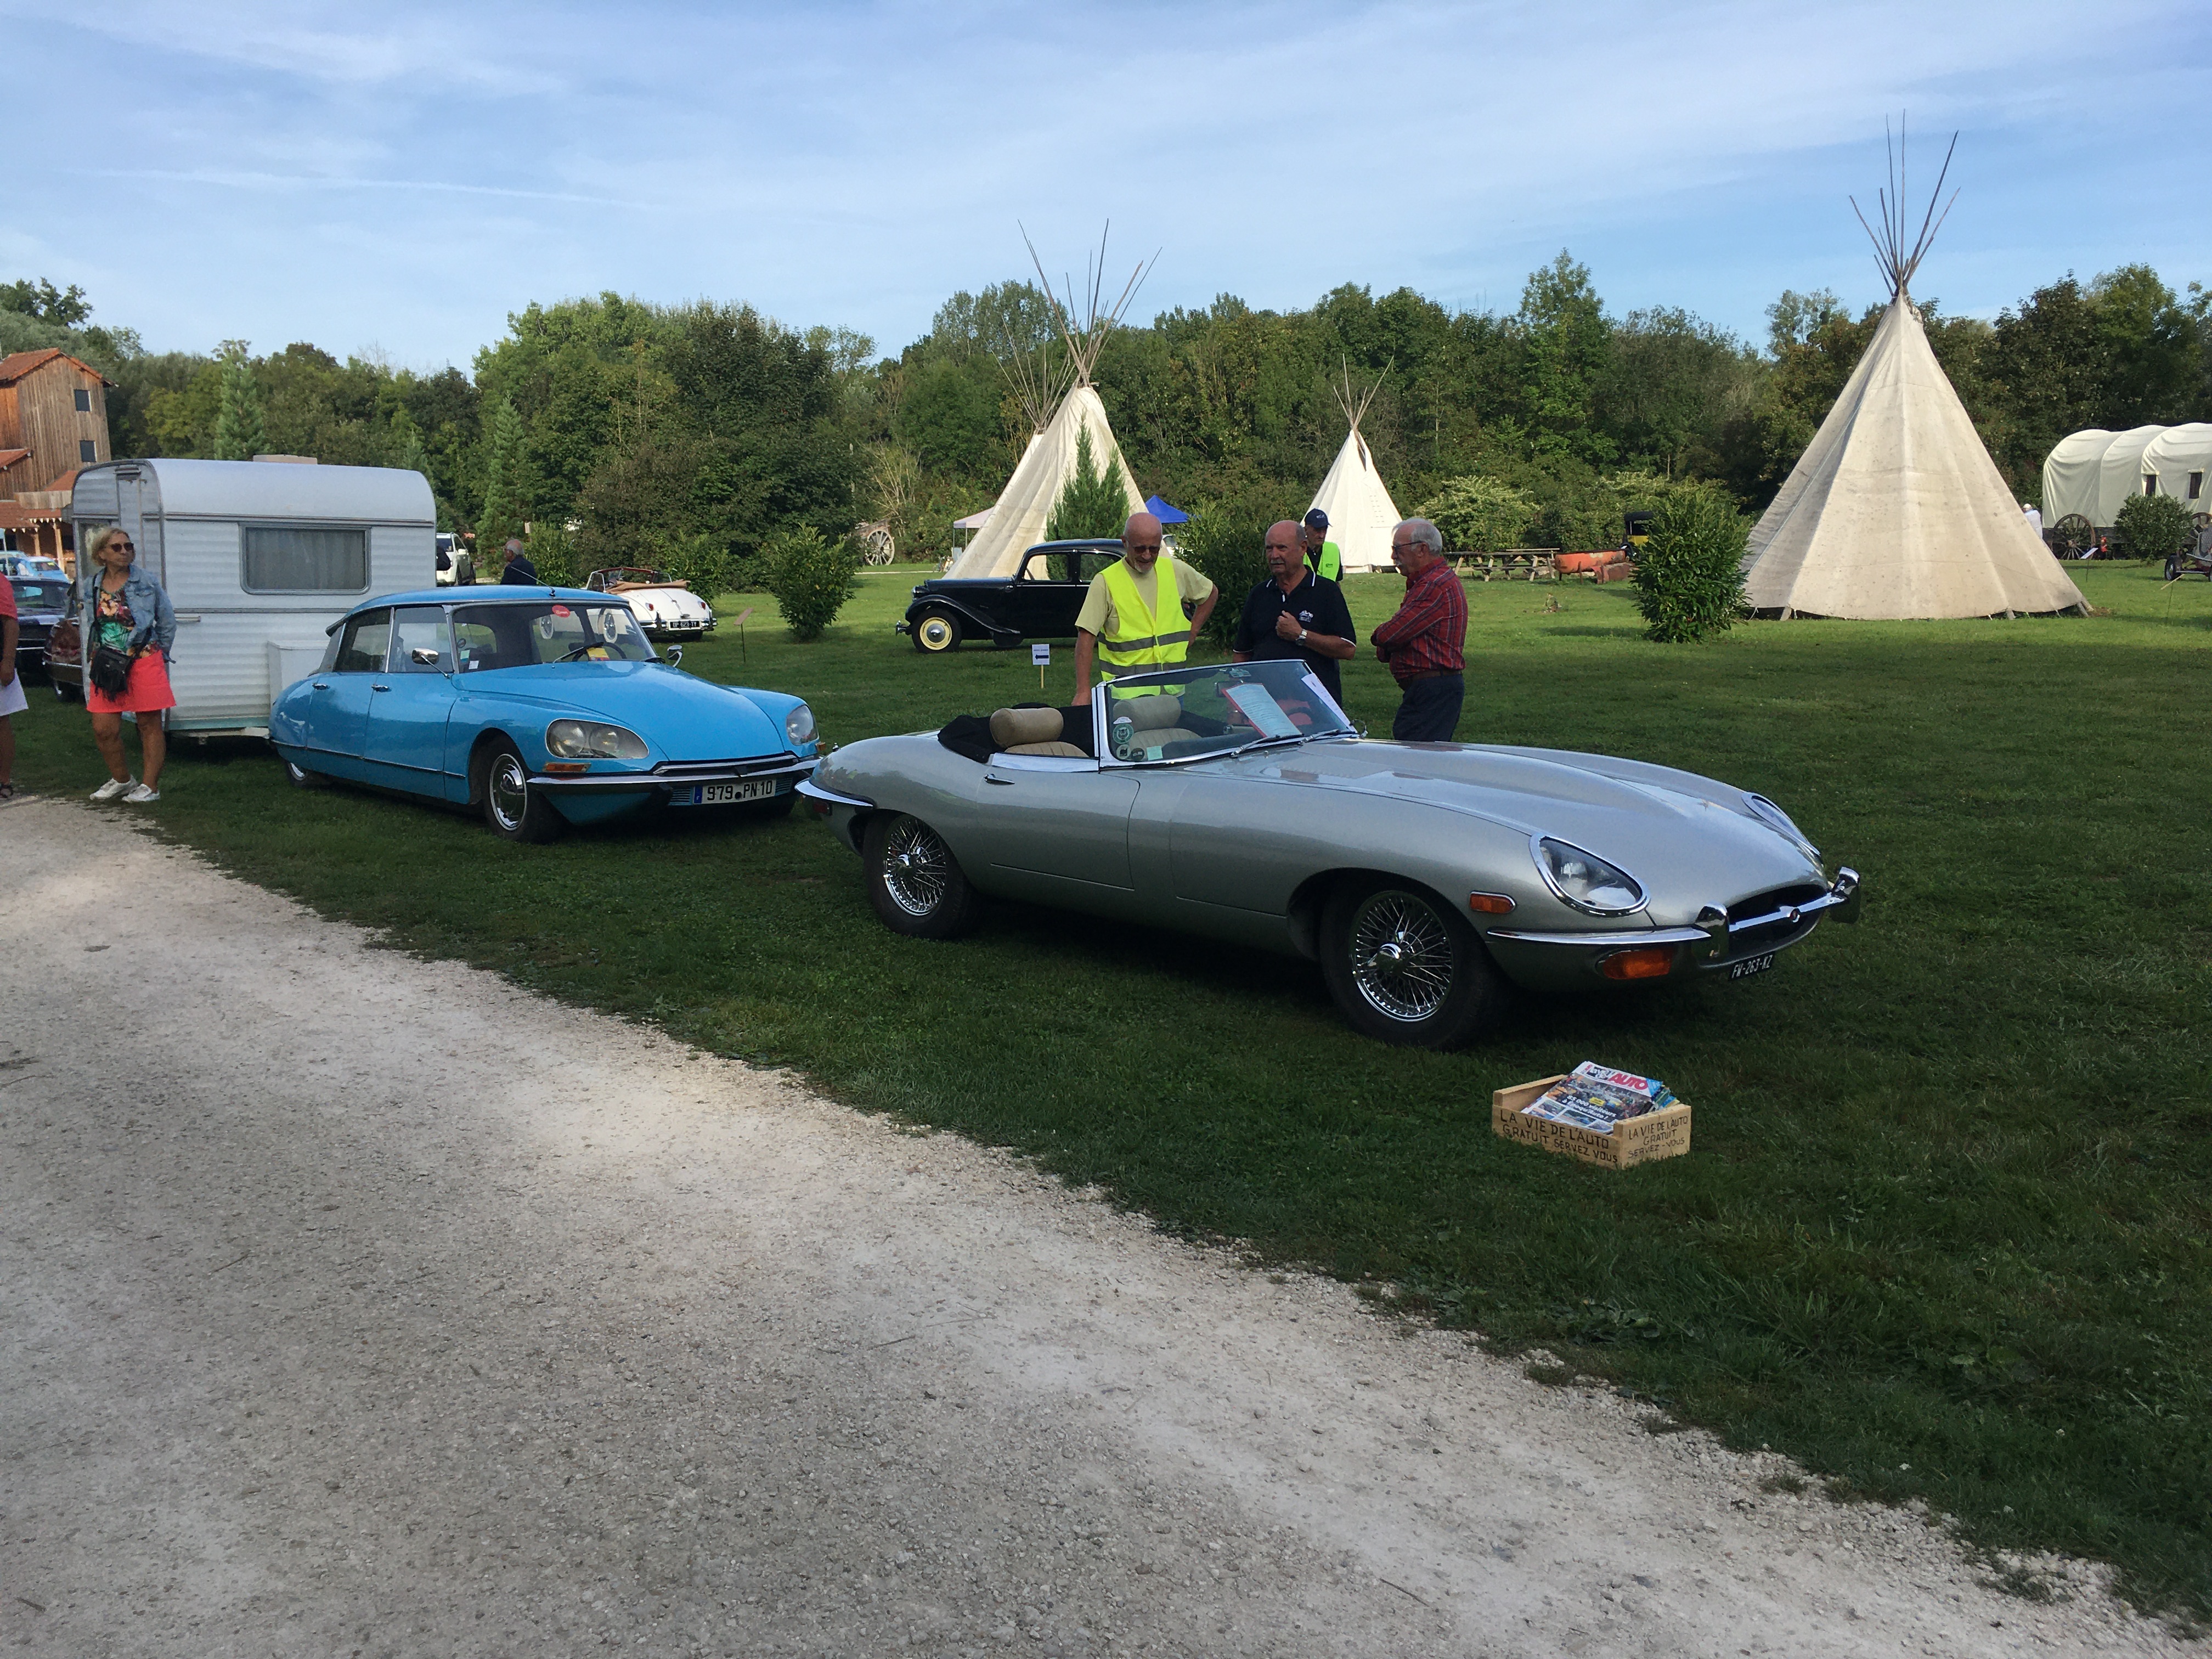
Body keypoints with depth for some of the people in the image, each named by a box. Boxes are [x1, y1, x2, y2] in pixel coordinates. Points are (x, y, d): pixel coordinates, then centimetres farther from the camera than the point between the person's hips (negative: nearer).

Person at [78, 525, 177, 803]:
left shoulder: (146, 583, -2)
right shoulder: (91, 587, 8)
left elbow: (168, 623, 6)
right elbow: (86, 629, 17)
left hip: (144, 663, -3)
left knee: (149, 725, 1)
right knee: (104, 729, 1)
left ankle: (151, 786, 8)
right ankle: (121, 780, 22)